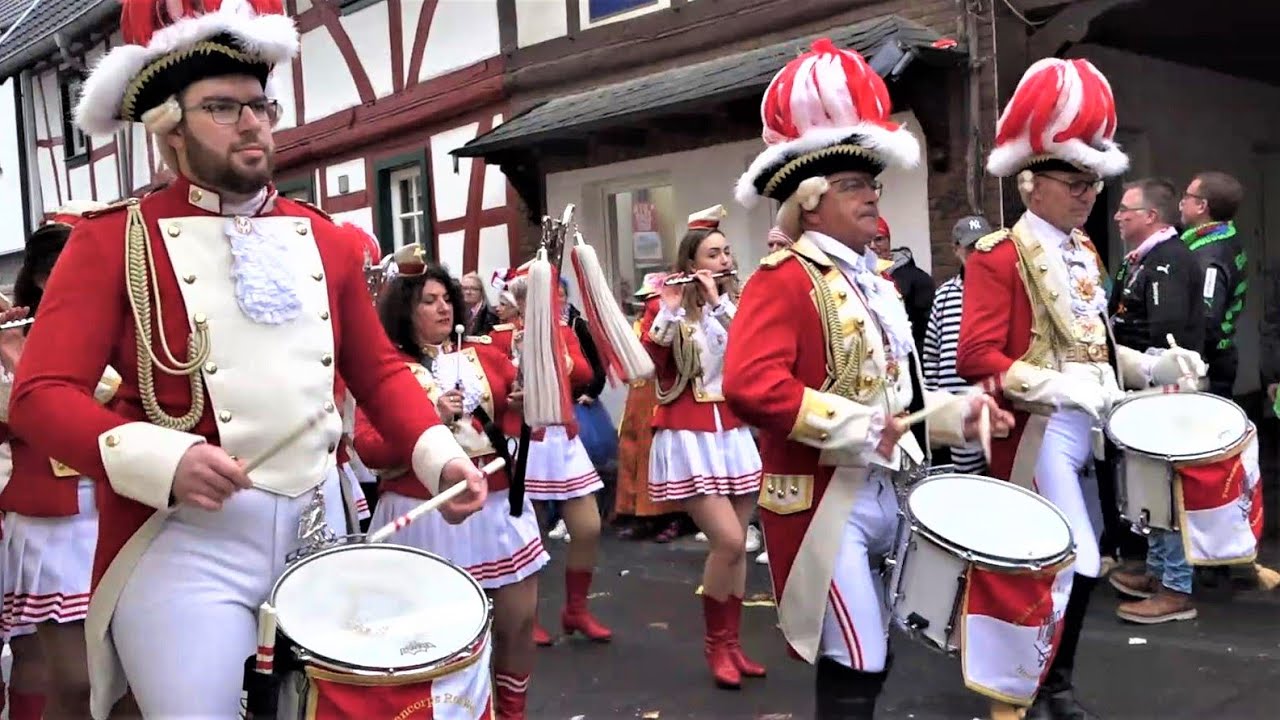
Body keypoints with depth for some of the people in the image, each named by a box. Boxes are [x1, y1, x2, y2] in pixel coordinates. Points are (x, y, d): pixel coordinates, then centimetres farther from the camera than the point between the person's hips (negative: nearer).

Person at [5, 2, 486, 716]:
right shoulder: (114, 240, -4)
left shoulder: (324, 239, 9)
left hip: (320, 525, 5)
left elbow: (378, 370, 13)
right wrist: (163, 460, -26)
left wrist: (439, 455, -3)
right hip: (183, 538, -4)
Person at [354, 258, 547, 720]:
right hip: (427, 514, -4)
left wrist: (527, 403, -7)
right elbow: (369, 447, -11)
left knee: (520, 616, 10)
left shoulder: (484, 354, 8)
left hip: (498, 504, 5)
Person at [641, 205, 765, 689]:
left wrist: (719, 301, -16)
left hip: (735, 434, 5)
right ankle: (715, 643, 8)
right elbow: (648, 363, -16)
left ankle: (732, 643, 21)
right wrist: (668, 309, -22)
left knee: (736, 545, 7)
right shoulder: (666, 307, -1)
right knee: (728, 542, -12)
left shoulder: (738, 303, 9)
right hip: (688, 438, -4)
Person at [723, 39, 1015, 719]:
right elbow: (748, 384, -30)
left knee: (870, 657, 17)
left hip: (883, 487, 9)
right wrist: (857, 428, -25)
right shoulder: (783, 280, -15)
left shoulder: (872, 280, 14)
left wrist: (949, 413, 6)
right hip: (822, 498, -9)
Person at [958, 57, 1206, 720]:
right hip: (1039, 434, -8)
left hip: (1087, 429, 8)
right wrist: (1062, 389, -26)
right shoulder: (999, 257, -12)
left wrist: (1149, 366, 6)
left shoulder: (1085, 254, 14)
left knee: (1078, 565, 13)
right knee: (1071, 565, -9)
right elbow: (977, 359, -19)